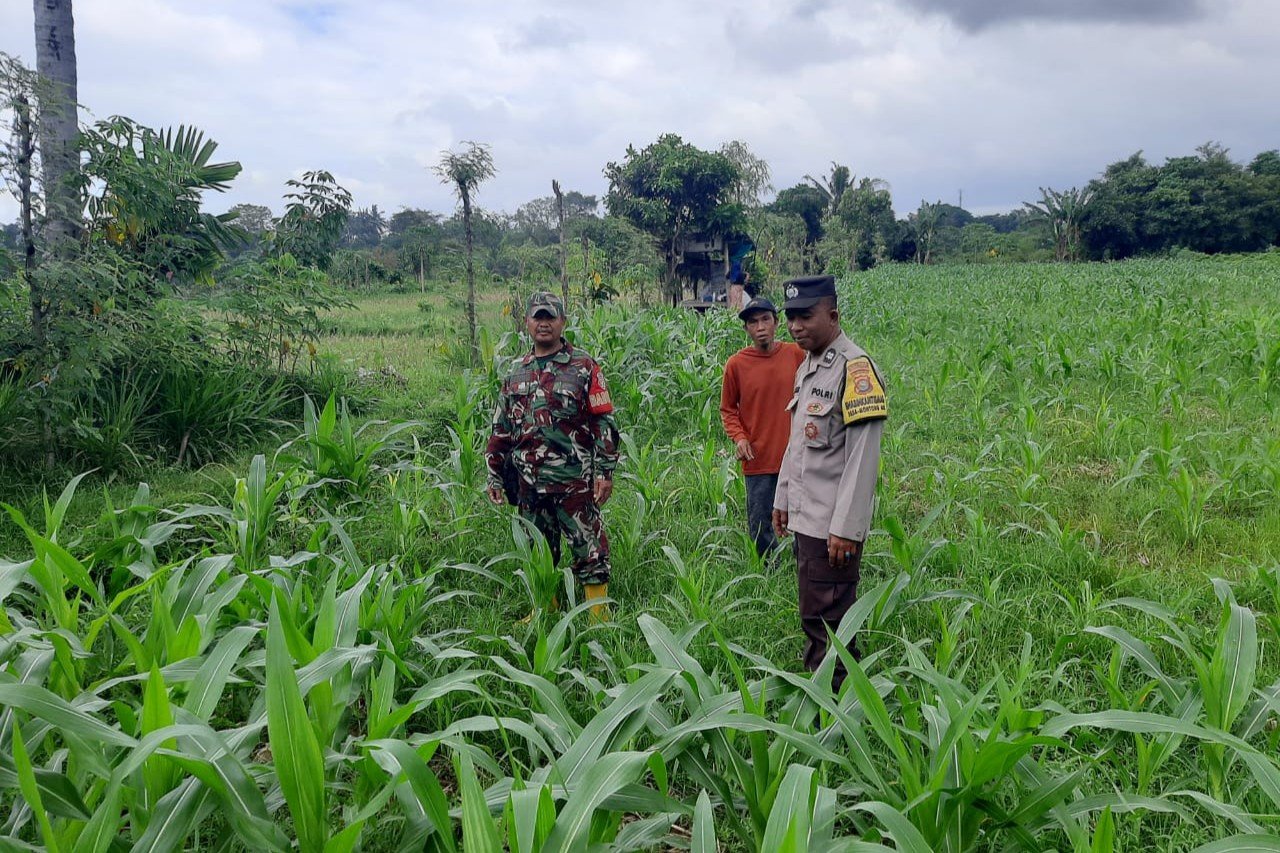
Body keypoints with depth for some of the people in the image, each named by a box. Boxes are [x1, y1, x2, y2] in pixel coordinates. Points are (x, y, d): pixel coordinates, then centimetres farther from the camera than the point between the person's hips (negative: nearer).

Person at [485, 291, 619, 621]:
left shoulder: (584, 367, -2)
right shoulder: (516, 373, 12)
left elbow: (603, 423, -5)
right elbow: (501, 428, 16)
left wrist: (604, 472, -11)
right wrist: (495, 475, 13)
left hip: (574, 480, -5)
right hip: (529, 482, 5)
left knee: (588, 546, -2)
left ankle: (599, 614, 7)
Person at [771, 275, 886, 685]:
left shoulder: (855, 368, -16)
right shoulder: (806, 366, 13)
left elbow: (863, 458, -20)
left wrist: (846, 528, -22)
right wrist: (783, 498, 21)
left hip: (833, 525, -9)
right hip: (805, 519, 9)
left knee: (826, 621, -2)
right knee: (815, 617, 17)